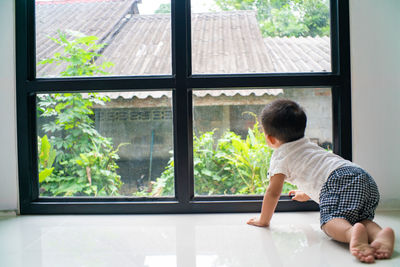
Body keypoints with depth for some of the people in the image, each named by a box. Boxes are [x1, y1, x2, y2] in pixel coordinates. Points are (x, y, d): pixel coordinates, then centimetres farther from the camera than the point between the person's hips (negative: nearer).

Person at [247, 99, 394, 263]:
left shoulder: (280, 156, 13)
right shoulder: (308, 145, 39)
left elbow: (273, 192, 8)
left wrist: (263, 220, 22)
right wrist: (307, 193, 75)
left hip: (339, 180, -8)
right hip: (365, 177, 8)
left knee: (331, 220, -19)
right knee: (361, 218, 6)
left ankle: (352, 233, -50)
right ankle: (380, 234, -25)